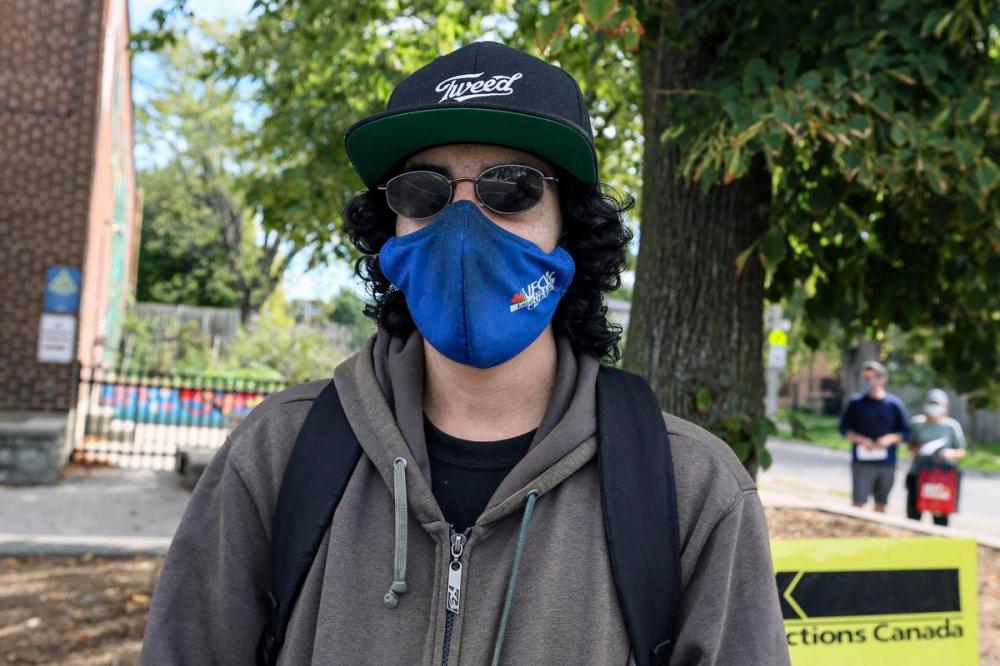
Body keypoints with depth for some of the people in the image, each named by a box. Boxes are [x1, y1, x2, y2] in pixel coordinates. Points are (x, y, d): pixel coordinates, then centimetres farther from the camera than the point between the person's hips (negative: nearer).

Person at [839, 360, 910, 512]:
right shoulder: (856, 402, 2)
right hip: (862, 462, -1)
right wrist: (860, 439, -13)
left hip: (887, 464, 2)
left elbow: (905, 432, 6)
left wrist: (889, 439, -14)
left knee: (880, 506, 11)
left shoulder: (894, 404, 3)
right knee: (858, 503, -8)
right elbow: (845, 428, 5)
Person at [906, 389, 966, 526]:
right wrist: (917, 449, -11)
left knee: (940, 518, -1)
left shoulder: (952, 426, 1)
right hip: (917, 475, 1)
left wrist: (951, 453, -17)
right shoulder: (917, 423, 4)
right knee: (913, 515, 5)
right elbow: (909, 445, 12)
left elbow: (961, 452, 5)